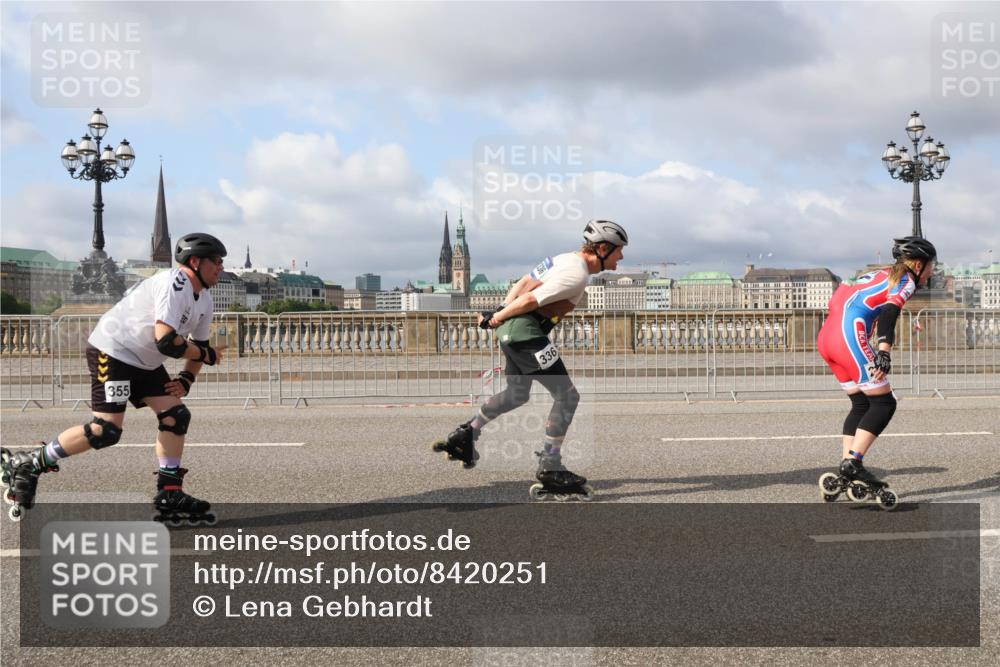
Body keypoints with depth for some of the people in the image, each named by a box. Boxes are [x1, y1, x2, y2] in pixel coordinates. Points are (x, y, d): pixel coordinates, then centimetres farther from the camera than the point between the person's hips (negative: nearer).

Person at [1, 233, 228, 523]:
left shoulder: (203, 301, 11)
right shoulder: (175, 284, -21)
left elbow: (198, 345, 19)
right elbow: (166, 341, -29)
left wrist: (187, 378, 1)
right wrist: (206, 355, -15)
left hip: (144, 362, 10)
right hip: (112, 351, -10)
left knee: (176, 416, 0)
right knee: (106, 430, -17)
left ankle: (169, 495, 6)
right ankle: (27, 465, -4)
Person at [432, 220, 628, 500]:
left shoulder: (565, 259, 14)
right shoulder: (577, 275, -17)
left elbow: (524, 282, 15)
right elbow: (531, 300, -18)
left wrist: (501, 311, 14)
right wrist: (498, 317, -8)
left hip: (510, 330, 10)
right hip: (526, 332, -10)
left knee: (517, 394, 27)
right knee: (567, 396, -7)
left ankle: (466, 434, 35)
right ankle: (549, 468, -6)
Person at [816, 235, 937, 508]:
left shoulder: (877, 275, 30)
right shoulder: (906, 280, 5)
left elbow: (837, 300, 28)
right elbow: (889, 312, -15)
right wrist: (884, 352, -26)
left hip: (826, 335, 9)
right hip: (849, 335, -9)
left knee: (862, 404, 15)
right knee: (883, 403, -3)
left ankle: (846, 473, 12)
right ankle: (852, 465, -11)